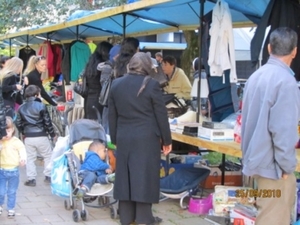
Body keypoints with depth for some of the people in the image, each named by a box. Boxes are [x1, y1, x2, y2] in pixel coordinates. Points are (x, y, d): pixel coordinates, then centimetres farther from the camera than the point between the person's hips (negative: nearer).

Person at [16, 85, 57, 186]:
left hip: (28, 137, 3)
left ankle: (31, 179, 8)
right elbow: (47, 122, -6)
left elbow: (18, 123, 8)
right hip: (41, 136, -3)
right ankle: (48, 176, 11)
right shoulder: (41, 106, -7)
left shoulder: (21, 108, 6)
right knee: (48, 155, 13)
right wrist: (53, 134, 5)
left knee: (30, 158, 12)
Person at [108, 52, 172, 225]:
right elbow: (161, 115, -5)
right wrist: (167, 140, 2)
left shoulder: (116, 84, 6)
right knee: (144, 175, 0)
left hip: (124, 138, 4)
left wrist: (114, 138, 20)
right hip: (147, 138, -4)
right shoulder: (151, 84, -8)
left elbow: (112, 115, 11)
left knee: (125, 175, 9)